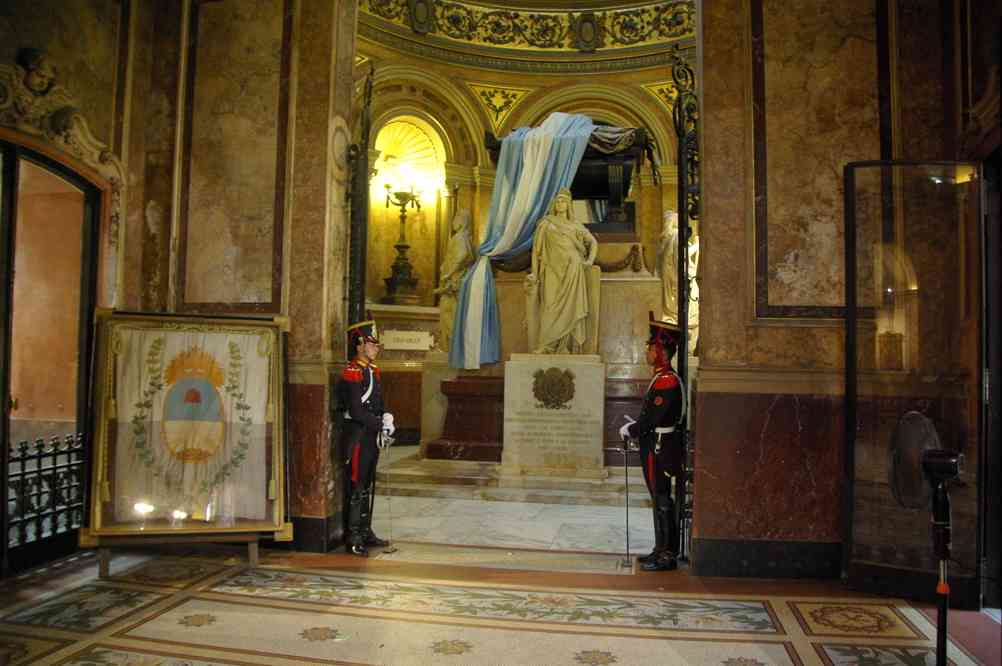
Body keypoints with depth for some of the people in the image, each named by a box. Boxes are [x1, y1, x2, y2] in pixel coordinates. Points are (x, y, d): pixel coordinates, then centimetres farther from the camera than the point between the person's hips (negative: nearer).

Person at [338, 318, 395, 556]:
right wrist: (381, 424, -17)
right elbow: (356, 411, -20)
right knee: (356, 487, -3)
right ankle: (353, 539, 5)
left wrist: (385, 418, 1)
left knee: (368, 486, 16)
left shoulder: (373, 370, 13)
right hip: (357, 436, -9)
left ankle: (365, 532, 26)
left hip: (371, 436, 9)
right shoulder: (352, 372, -15)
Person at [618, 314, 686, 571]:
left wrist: (629, 430, -9)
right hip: (658, 449, 10)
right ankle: (662, 550, 25)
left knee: (662, 502, -2)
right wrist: (635, 426, 10)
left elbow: (651, 420, -22)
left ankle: (666, 556, 6)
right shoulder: (664, 379, 13)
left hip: (659, 451, -10)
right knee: (661, 501, 16)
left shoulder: (667, 381, -19)